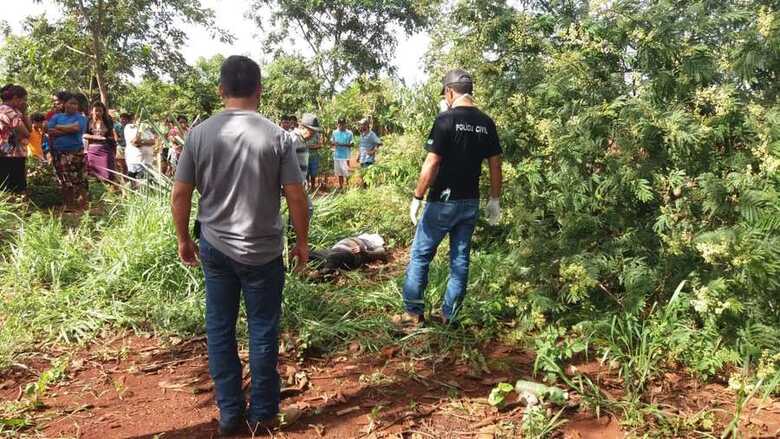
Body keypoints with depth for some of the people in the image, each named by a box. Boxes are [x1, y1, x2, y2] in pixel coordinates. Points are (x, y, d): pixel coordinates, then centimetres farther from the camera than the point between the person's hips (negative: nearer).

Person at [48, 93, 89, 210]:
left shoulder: (81, 118, 5)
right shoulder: (56, 117, 12)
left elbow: (75, 128, -15)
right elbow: (50, 132, -1)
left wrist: (59, 127, -5)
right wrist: (68, 131, -8)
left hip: (76, 153, -2)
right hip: (59, 154, 2)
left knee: (79, 180, -4)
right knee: (64, 181, 4)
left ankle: (82, 206, 0)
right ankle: (68, 205, 12)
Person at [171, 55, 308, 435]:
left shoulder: (199, 133, -3)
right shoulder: (276, 135, -10)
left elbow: (179, 195, -1)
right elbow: (296, 196, -9)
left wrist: (183, 239, 13)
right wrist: (302, 242, 4)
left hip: (215, 248, 3)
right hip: (262, 251, -2)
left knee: (220, 329, 13)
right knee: (263, 331, 10)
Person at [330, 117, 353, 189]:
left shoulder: (349, 133, -5)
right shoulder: (335, 132, 7)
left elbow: (351, 144, -7)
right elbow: (331, 142, 12)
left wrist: (342, 144, -20)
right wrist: (334, 143, -12)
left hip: (345, 156, -4)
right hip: (337, 155, 4)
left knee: (346, 172, -6)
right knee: (339, 172, 11)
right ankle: (340, 186, 22)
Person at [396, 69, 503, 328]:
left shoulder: (446, 119, -13)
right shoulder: (486, 123, 5)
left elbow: (432, 163, -16)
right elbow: (495, 165, 8)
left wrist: (417, 198, -10)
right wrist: (494, 200, 16)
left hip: (443, 201, -6)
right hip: (471, 203, 6)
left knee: (420, 255, 6)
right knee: (460, 259, 11)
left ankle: (413, 314, 9)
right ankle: (449, 316, 18)